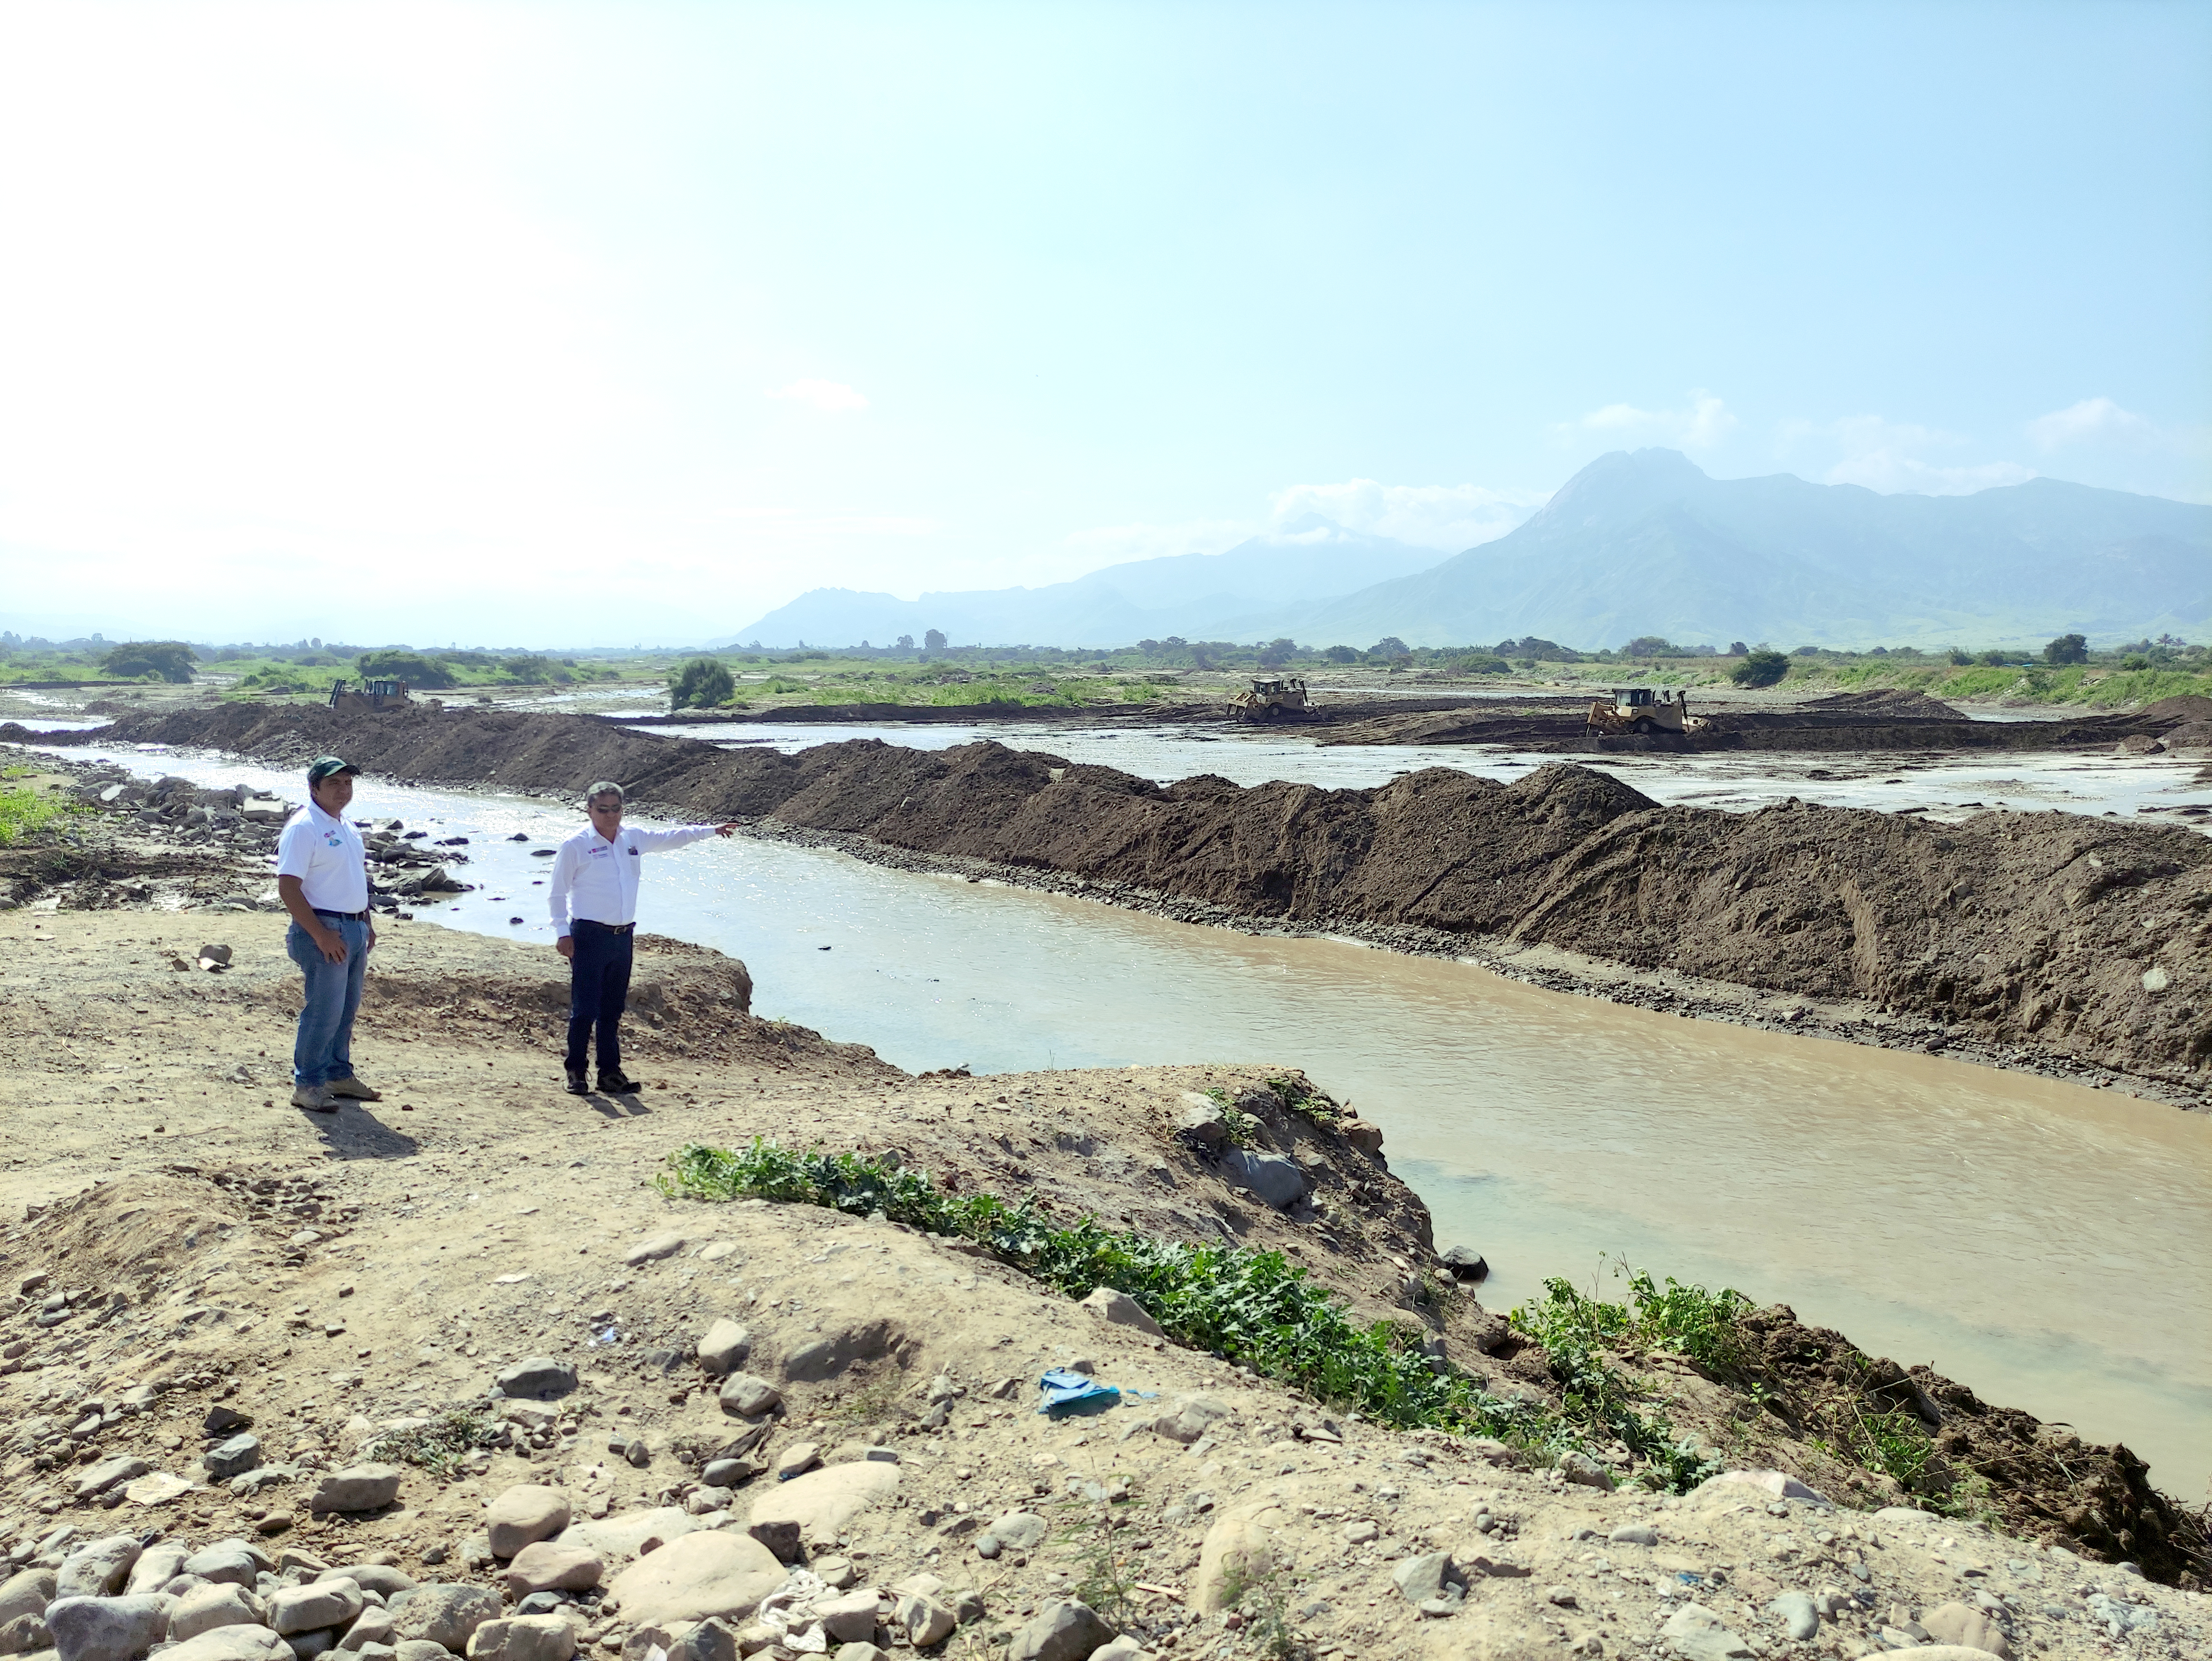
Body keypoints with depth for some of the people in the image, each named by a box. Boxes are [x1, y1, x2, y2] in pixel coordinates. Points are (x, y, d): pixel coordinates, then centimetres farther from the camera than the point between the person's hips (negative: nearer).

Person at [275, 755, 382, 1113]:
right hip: (324, 929, -9)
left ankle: (339, 1074, 25)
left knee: (347, 1008, 15)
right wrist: (321, 935, -22)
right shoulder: (303, 828, -13)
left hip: (354, 928, 9)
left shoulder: (347, 827, 15)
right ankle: (307, 1084, 2)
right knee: (324, 1010, -7)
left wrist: (367, 924, 17)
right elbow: (288, 887, -19)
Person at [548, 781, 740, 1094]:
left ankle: (610, 1073, 17)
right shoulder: (575, 846, -5)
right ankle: (576, 1072, 7)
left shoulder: (633, 839, 10)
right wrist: (562, 933, -8)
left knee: (613, 1010, 10)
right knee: (585, 1009, -5)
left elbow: (670, 838, 26)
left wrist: (710, 830, 28)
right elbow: (557, 893, -2)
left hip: (623, 936, 5)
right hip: (589, 936, -5)